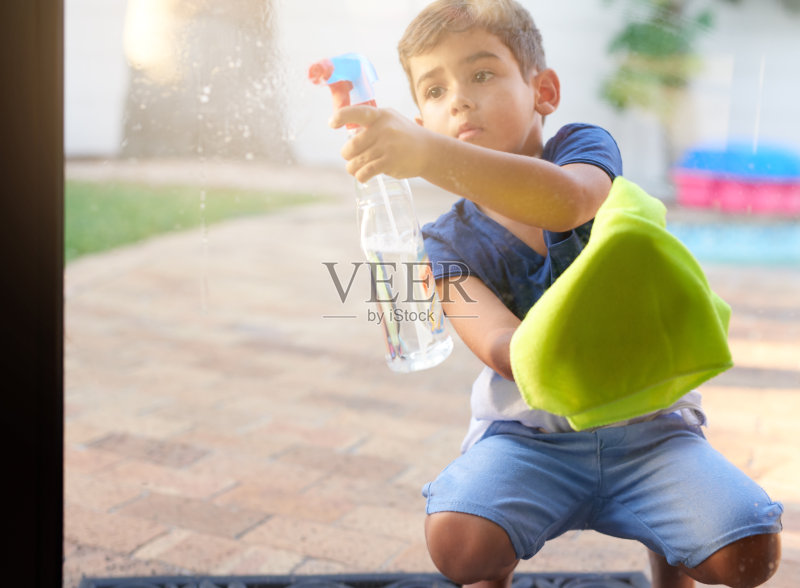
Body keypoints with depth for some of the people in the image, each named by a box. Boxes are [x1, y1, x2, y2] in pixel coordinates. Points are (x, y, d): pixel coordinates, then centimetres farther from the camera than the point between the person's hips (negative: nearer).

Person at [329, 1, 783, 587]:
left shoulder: (585, 145, -5)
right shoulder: (449, 242, -1)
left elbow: (567, 200, -32)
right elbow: (497, 342, -20)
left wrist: (427, 154, -46)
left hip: (645, 418, 0)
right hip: (529, 431, 1)